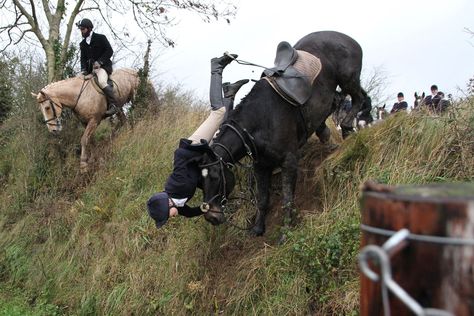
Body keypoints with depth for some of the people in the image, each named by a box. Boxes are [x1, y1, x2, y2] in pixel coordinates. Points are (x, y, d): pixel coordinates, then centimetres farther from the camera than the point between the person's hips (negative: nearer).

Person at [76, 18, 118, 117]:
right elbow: (83, 58, 13)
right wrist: (83, 70, -6)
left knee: (102, 81, -35)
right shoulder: (83, 44, 15)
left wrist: (99, 62, -18)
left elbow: (109, 51, -8)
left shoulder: (101, 38, -1)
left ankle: (113, 105, -33)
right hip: (90, 68, 8)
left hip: (103, 66, -8)